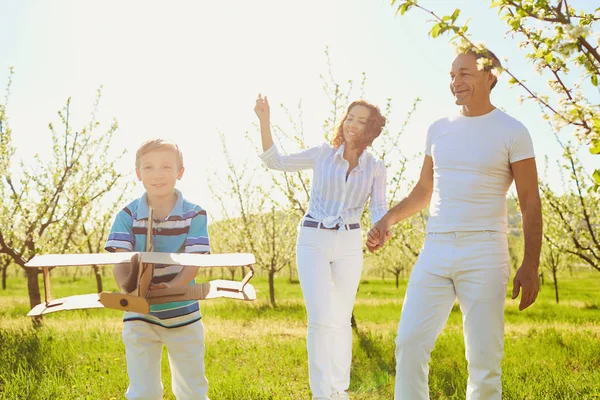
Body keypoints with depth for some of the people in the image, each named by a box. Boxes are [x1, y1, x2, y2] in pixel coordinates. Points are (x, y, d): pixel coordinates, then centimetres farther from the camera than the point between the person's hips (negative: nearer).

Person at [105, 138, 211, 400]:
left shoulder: (194, 214, -5)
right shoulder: (128, 216, -4)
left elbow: (193, 263, -12)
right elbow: (120, 265, -11)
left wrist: (170, 287, -31)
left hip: (184, 314, 0)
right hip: (140, 315, 0)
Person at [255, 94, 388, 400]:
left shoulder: (375, 168, 3)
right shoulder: (323, 154, 0)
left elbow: (379, 210, -2)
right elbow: (275, 161, -1)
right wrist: (264, 121, -14)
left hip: (349, 244, 2)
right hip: (313, 241, -2)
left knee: (341, 319, 7)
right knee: (321, 318, -12)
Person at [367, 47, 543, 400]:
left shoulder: (512, 132, 0)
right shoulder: (439, 129, 13)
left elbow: (530, 202, -2)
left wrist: (531, 265, -9)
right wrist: (388, 220, 4)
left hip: (484, 254, -4)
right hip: (434, 252, 4)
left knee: (484, 358, 1)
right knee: (410, 343, -1)